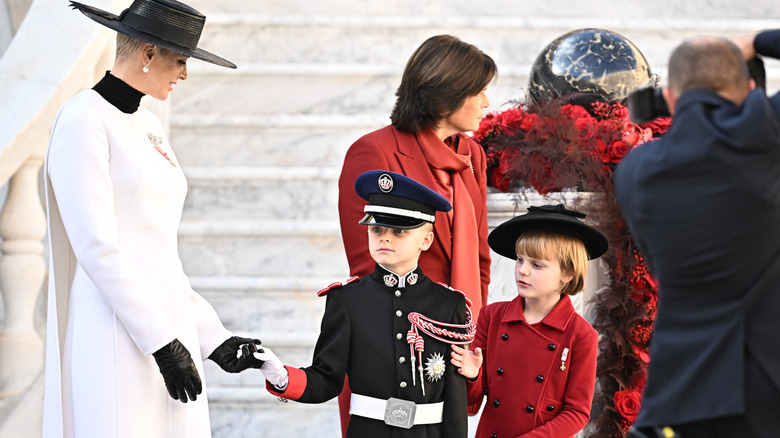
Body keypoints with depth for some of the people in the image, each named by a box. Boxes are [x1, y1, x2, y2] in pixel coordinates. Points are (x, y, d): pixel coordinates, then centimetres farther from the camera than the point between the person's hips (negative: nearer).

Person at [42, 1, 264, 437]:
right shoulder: (83, 119, -7)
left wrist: (213, 337, 14)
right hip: (116, 335, -8)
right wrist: (163, 343, -17)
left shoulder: (150, 127, 18)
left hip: (168, 327, 8)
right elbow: (97, 247, -15)